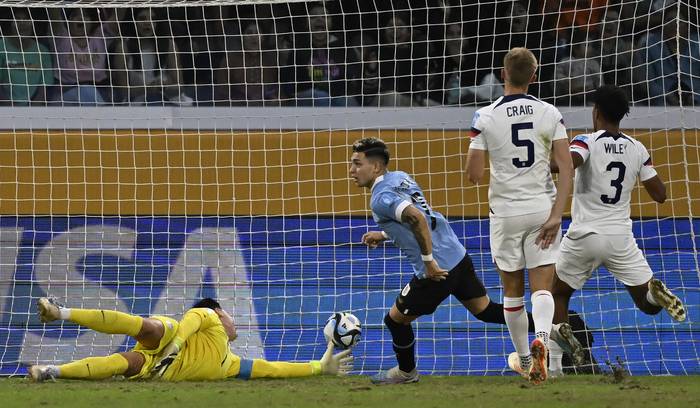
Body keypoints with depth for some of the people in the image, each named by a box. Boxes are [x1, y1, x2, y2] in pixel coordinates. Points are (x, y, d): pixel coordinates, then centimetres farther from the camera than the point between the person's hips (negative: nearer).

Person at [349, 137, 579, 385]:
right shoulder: (399, 177, 12)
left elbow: (416, 218, -33)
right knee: (485, 310, 18)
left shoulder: (380, 199, -16)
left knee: (396, 319, 10)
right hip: (458, 255, 9)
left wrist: (428, 261, -27)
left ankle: (406, 372, 30)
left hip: (437, 271, -9)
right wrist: (384, 235, 25)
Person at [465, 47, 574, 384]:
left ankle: (523, 359, 25)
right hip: (543, 209, 1)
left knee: (512, 290, 15)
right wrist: (556, 216, -8)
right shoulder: (550, 114, -2)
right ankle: (541, 339, -29)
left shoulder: (486, 117, -7)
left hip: (505, 211, 0)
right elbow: (566, 167, -8)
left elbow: (474, 174, -6)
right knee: (542, 289, 0)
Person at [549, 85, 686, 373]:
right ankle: (655, 293, -29)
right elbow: (660, 195, 8)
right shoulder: (638, 150, 4)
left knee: (557, 294, 19)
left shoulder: (586, 142, -9)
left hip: (584, 236, -2)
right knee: (649, 304, 6)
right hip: (621, 238, 2)